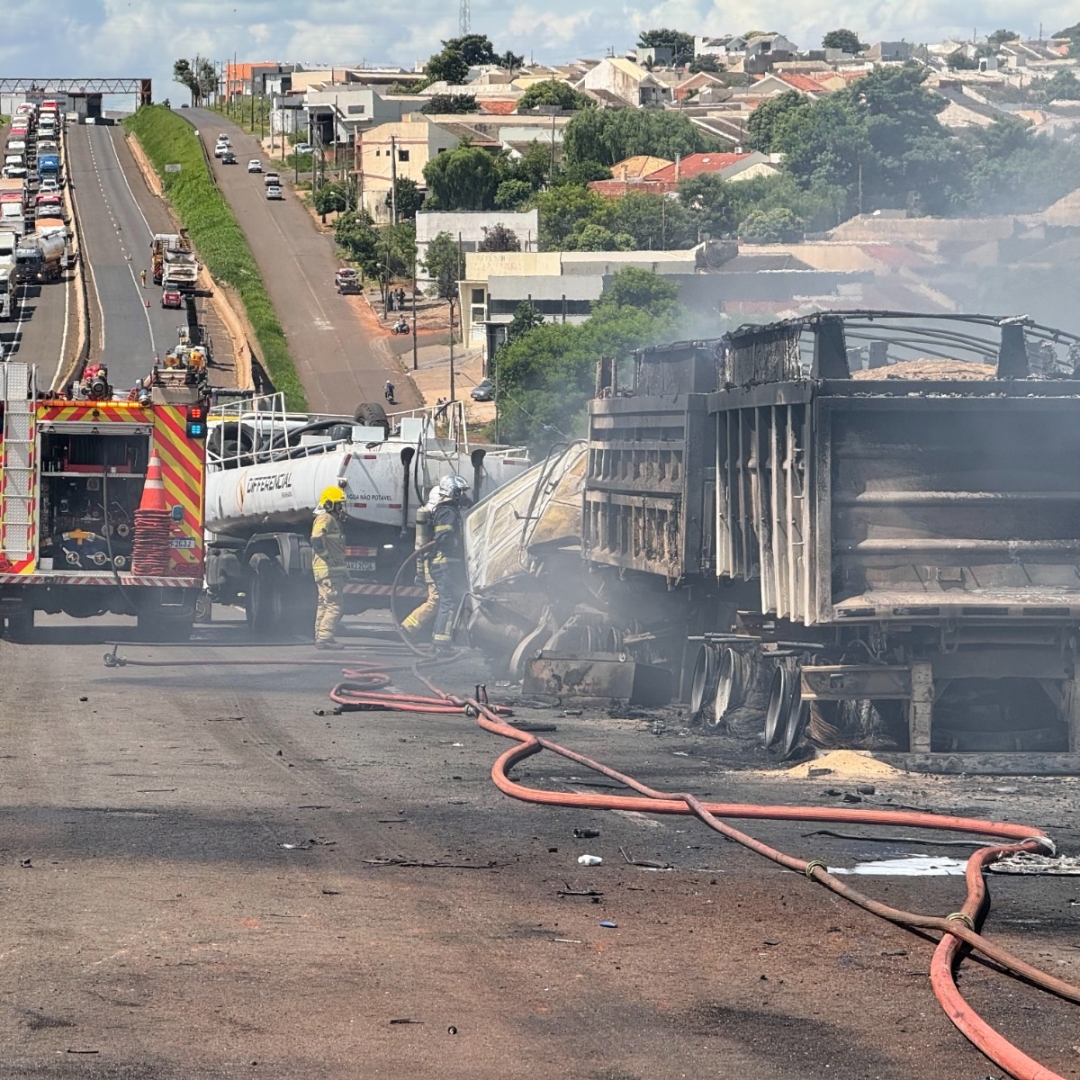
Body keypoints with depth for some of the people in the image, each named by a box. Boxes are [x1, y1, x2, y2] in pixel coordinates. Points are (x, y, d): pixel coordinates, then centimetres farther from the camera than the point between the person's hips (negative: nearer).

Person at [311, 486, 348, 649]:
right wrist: (327, 557, -22)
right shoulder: (325, 519, -11)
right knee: (333, 605, -14)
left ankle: (321, 637, 18)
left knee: (324, 605, 13)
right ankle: (325, 637, -18)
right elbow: (316, 539, -27)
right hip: (328, 570, -11)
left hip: (332, 570, 11)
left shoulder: (333, 520, 22)